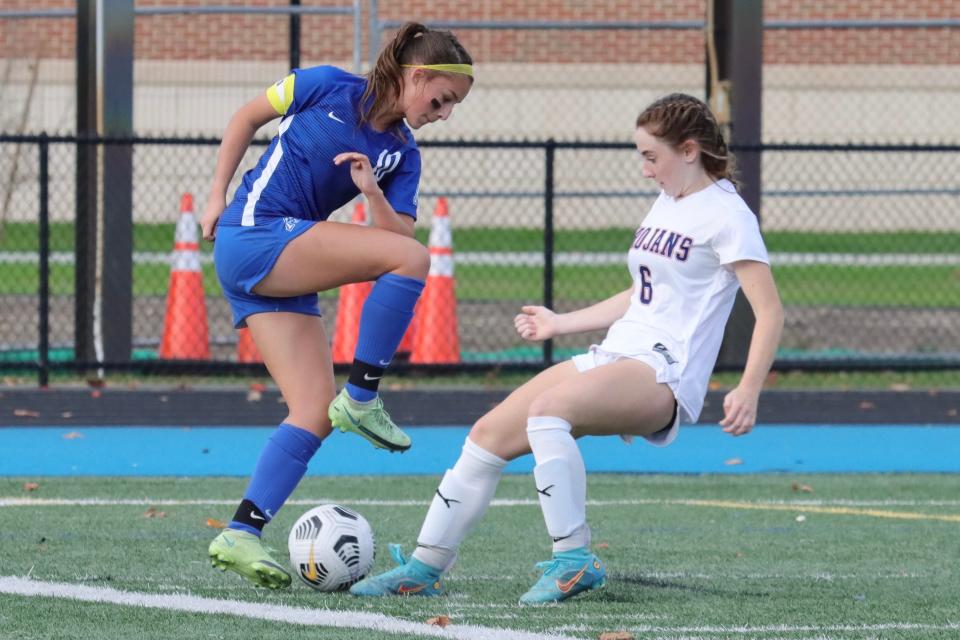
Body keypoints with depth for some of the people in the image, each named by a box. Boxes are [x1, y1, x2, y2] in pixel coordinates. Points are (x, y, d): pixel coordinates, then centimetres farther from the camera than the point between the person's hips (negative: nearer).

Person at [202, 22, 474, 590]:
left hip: (287, 276, 7)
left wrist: (372, 192, -17)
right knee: (412, 259, -21)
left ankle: (241, 536, -9)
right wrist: (218, 196, 3)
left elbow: (399, 231, 1)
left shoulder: (403, 156, 11)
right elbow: (248, 118, 7)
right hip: (253, 233, -7)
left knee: (315, 413, -6)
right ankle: (361, 400, -16)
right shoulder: (330, 88, -3)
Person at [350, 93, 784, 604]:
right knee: (488, 434, 2)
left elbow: (769, 311, -15)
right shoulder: (667, 204, 18)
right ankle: (425, 567, 11)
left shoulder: (724, 213, -9)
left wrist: (748, 391, -27)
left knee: (547, 409, -35)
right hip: (612, 358, 9)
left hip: (665, 376, -9)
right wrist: (561, 324, 33)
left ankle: (574, 561, -30)